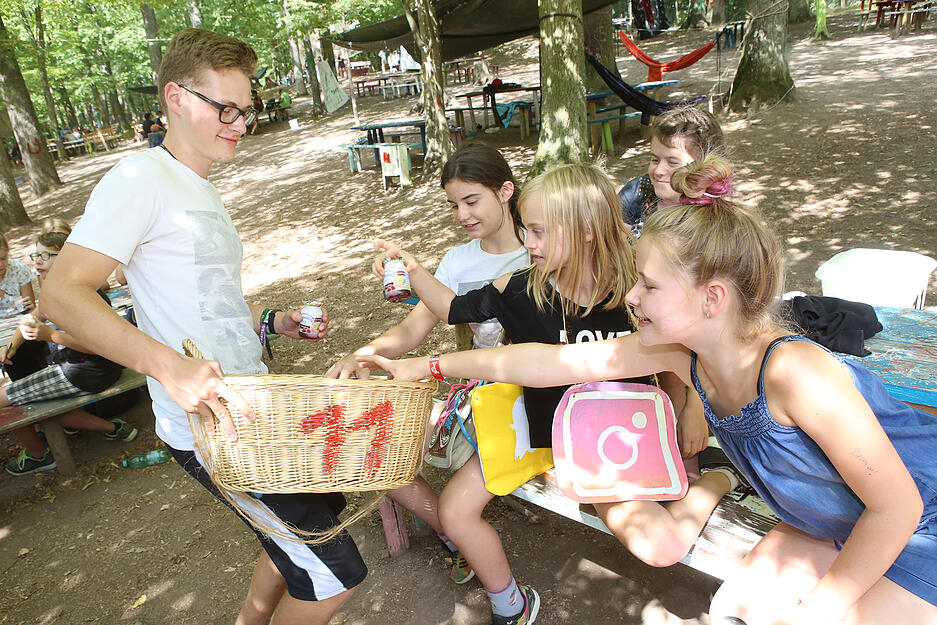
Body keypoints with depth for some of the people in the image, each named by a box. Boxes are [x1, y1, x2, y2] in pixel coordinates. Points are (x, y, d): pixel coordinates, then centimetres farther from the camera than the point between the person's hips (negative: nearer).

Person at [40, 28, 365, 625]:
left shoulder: (200, 189, 17)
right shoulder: (141, 179, -13)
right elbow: (62, 294, -24)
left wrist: (271, 320, 7)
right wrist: (168, 366, -37)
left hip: (250, 404, 10)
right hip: (210, 428, -10)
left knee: (321, 508, 26)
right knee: (334, 573, -5)